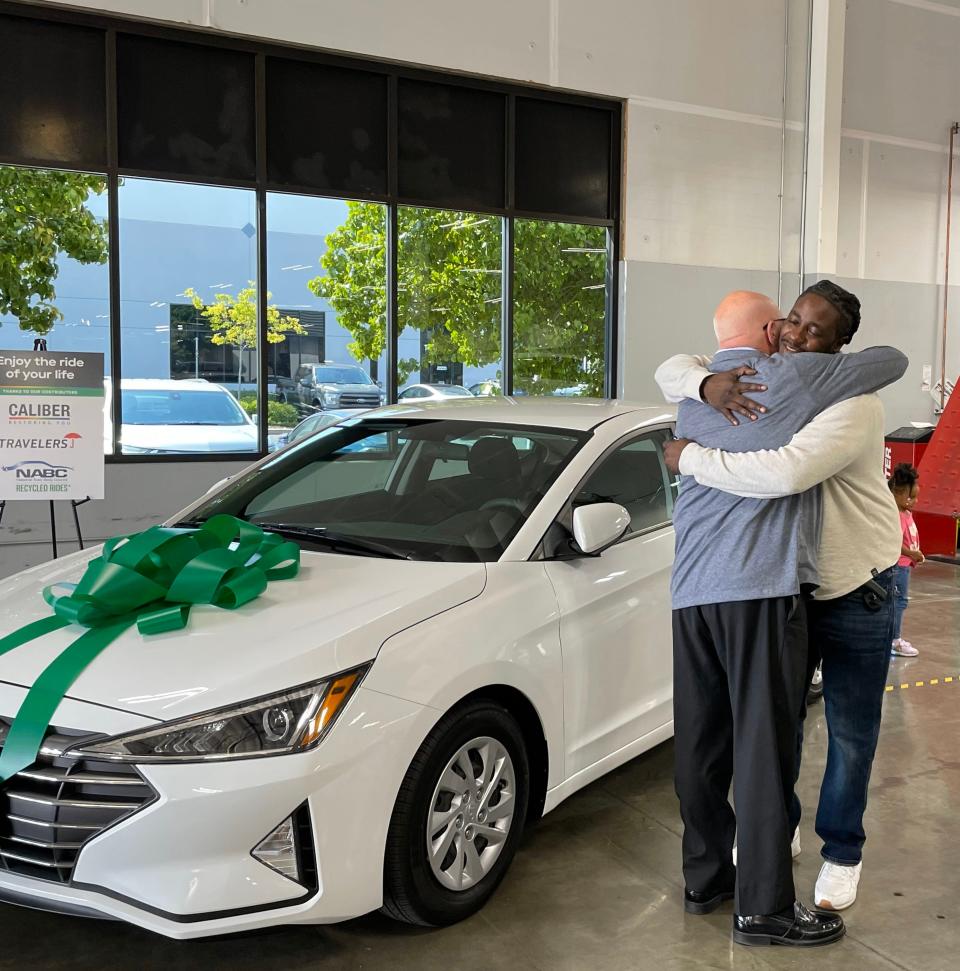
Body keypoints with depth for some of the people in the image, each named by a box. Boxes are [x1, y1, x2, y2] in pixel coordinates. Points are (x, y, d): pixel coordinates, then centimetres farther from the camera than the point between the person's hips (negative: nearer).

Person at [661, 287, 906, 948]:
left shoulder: (692, 397, 18)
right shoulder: (793, 378, 0)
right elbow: (894, 361, 9)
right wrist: (839, 372, 28)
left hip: (691, 589, 7)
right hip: (760, 585, -7)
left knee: (702, 744, 13)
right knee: (764, 747, -2)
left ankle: (706, 878, 25)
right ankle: (764, 908, 4)